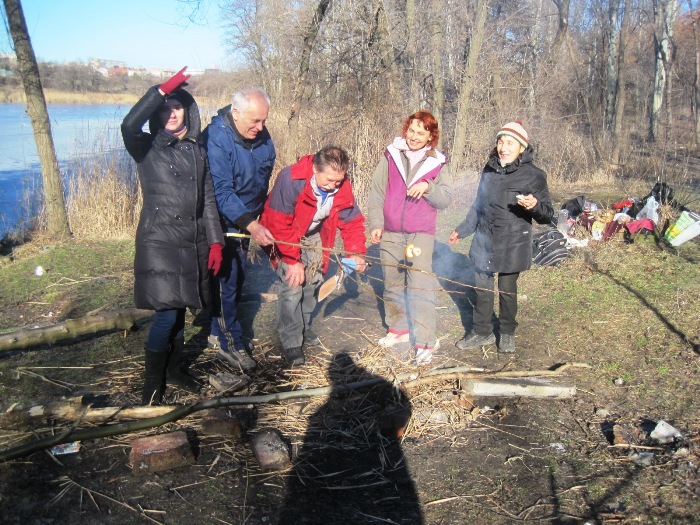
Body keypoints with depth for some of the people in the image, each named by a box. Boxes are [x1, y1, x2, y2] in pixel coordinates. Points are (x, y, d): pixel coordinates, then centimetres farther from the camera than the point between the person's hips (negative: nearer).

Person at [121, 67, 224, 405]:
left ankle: (175, 368, 31)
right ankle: (153, 382, 9)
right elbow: (129, 126, -26)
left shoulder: (198, 151, 11)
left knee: (180, 309, 14)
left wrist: (215, 241, 5)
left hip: (192, 244, 5)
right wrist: (161, 90, -23)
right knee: (166, 313, -8)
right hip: (159, 242, -5)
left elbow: (208, 200, 11)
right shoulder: (147, 149, -2)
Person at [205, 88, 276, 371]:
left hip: (246, 220, 8)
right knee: (225, 281, -4)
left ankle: (219, 332, 31)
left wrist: (254, 220, 16)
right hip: (221, 223, -7)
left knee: (237, 278, 15)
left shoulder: (261, 135, -2)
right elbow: (221, 190, -32)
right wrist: (251, 225, -41)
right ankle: (230, 343, 9)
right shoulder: (215, 138, -25)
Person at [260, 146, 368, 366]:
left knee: (313, 282, 7)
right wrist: (292, 261, -28)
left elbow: (352, 221, -5)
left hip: (313, 236, 5)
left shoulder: (342, 187, -18)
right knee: (293, 285, -14)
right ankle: (291, 342, -2)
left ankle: (304, 328, 30)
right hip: (284, 237, -5)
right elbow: (279, 224, -32)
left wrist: (356, 253, -18)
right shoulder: (290, 179, -36)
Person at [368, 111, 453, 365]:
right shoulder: (391, 155, 3)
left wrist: (428, 186, -18)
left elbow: (445, 200, 0)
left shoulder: (437, 163, 3)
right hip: (390, 233, 3)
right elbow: (376, 193, 3)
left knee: (420, 287, -8)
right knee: (392, 284, 14)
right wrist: (376, 224, -5)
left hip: (421, 234, -2)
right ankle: (398, 329, 31)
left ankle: (426, 342, -1)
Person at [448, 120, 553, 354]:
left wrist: (535, 206, -32)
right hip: (484, 240, 4)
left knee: (507, 290, 7)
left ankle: (507, 333, 27)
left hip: (512, 245, -4)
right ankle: (482, 332, 26)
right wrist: (462, 230, 22)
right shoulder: (489, 169, 6)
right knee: (482, 287, 10)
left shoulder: (533, 175, -10)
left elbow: (547, 215, -9)